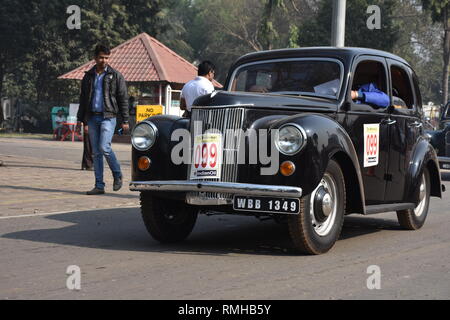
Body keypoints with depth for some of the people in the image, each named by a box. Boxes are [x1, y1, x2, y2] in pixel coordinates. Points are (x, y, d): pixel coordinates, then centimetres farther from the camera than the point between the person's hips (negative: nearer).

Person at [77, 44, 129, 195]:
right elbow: (83, 99, 18)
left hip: (108, 117, -4)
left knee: (104, 147, -19)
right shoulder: (88, 76, 13)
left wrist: (125, 120, -4)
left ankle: (117, 175, 4)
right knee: (96, 152, 4)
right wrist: (82, 120, 13)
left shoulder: (115, 76, 3)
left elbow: (123, 99, 1)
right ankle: (99, 186, 8)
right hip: (92, 118, 4)